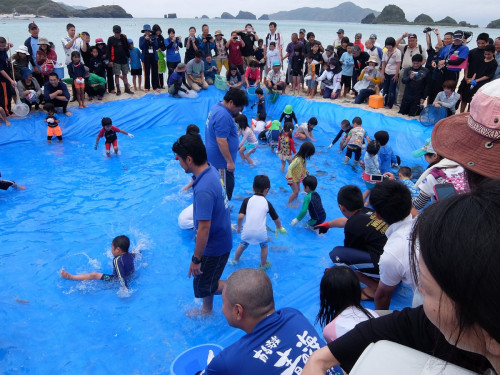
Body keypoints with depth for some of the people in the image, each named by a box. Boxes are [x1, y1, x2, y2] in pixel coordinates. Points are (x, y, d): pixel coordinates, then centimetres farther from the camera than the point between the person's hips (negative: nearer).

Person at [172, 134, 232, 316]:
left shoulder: (203, 190, -34)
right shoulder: (212, 171, -4)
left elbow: (204, 228, -30)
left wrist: (196, 259, -18)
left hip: (214, 246, -9)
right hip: (220, 238, 9)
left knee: (203, 285, 14)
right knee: (206, 278, 26)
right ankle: (207, 310, 46)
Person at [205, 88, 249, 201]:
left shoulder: (217, 107, 8)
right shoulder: (223, 116, -26)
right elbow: (221, 141, -28)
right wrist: (230, 161, -22)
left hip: (214, 158, 11)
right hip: (222, 160, -11)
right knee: (226, 187, 2)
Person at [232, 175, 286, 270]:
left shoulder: (247, 200, -1)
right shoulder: (267, 203, 2)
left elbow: (240, 216, -9)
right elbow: (276, 219, 10)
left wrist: (239, 227, 9)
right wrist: (279, 227, 30)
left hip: (247, 232, 1)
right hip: (261, 233, -1)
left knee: (243, 245, 28)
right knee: (264, 246, 28)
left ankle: (235, 260, 48)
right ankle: (263, 265, 40)